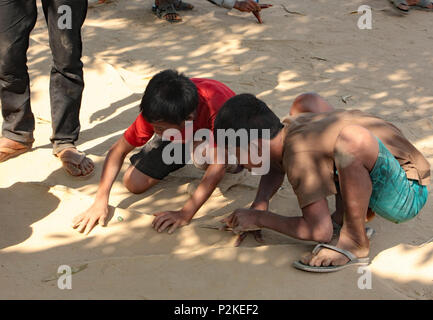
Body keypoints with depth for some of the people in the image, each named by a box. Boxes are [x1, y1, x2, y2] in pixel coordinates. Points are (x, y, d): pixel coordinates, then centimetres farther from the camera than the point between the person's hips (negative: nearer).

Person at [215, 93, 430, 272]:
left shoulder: (299, 156, -26)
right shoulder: (288, 126, -1)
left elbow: (320, 232, -24)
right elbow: (275, 166, 22)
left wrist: (259, 219, -12)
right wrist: (260, 204, 5)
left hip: (405, 194, -9)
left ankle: (355, 242, -14)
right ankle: (346, 210, 9)